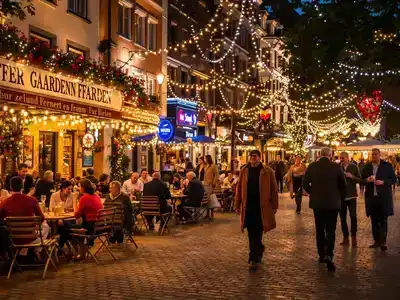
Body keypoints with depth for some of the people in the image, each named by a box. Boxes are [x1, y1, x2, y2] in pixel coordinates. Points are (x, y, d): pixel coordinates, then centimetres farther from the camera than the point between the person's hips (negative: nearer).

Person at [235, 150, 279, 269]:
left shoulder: (267, 172, -2)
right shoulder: (244, 171, 7)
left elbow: (274, 190, -1)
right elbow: (239, 189, 9)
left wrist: (274, 206, -3)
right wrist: (238, 205, 6)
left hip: (262, 207, -3)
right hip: (248, 207, 3)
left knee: (257, 234, -4)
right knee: (251, 234, 11)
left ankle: (254, 258, -1)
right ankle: (258, 252, 30)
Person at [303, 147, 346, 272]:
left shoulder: (312, 166, -5)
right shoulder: (336, 167, -8)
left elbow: (305, 184, -2)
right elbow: (343, 185, -3)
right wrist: (340, 198, 12)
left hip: (317, 202, 2)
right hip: (333, 203, -2)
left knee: (320, 229, 16)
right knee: (330, 230, 2)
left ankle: (322, 254, 23)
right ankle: (328, 255, -16)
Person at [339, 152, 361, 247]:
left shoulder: (354, 167, 0)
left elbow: (360, 180, -1)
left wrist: (352, 176, -16)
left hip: (351, 195, -2)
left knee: (353, 216, -9)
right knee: (343, 218, 5)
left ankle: (354, 237, 4)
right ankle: (345, 238, 15)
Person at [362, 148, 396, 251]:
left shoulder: (387, 166, 0)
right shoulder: (367, 167, 9)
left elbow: (393, 179, 0)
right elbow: (362, 180, 13)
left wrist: (383, 182, -15)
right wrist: (367, 180, -9)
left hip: (384, 197, -3)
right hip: (371, 197, 4)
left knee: (383, 220, -3)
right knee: (374, 221, 8)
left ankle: (383, 242, -4)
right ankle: (376, 241, 17)